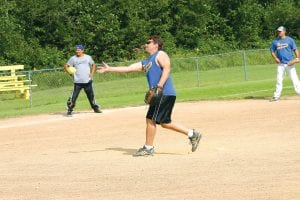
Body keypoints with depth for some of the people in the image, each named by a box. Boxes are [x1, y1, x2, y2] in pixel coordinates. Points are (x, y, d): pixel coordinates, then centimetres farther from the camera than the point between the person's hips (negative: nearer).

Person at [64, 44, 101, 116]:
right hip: (78, 82, -2)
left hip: (88, 81, 2)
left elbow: (93, 65, 18)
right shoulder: (73, 58, 2)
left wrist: (92, 73, 5)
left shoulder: (88, 57, 6)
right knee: (73, 96, -9)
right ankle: (69, 110, 0)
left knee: (91, 95, 11)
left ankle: (95, 108, 26)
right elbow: (66, 65, 6)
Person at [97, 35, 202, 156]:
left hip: (165, 94, -9)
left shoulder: (160, 55, 0)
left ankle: (148, 148, 3)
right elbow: (128, 68, 25)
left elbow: (167, 68, -16)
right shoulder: (146, 63, 25)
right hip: (159, 95, 9)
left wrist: (159, 86, -26)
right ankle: (192, 134, 15)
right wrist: (109, 69, 22)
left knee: (151, 119, -6)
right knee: (164, 122, 10)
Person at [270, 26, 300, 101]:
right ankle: (276, 96, 10)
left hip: (289, 63, -3)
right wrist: (275, 58, -4)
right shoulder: (275, 41, 8)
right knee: (279, 80, 6)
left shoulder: (290, 40, -1)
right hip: (280, 64, 3)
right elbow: (272, 51, 14)